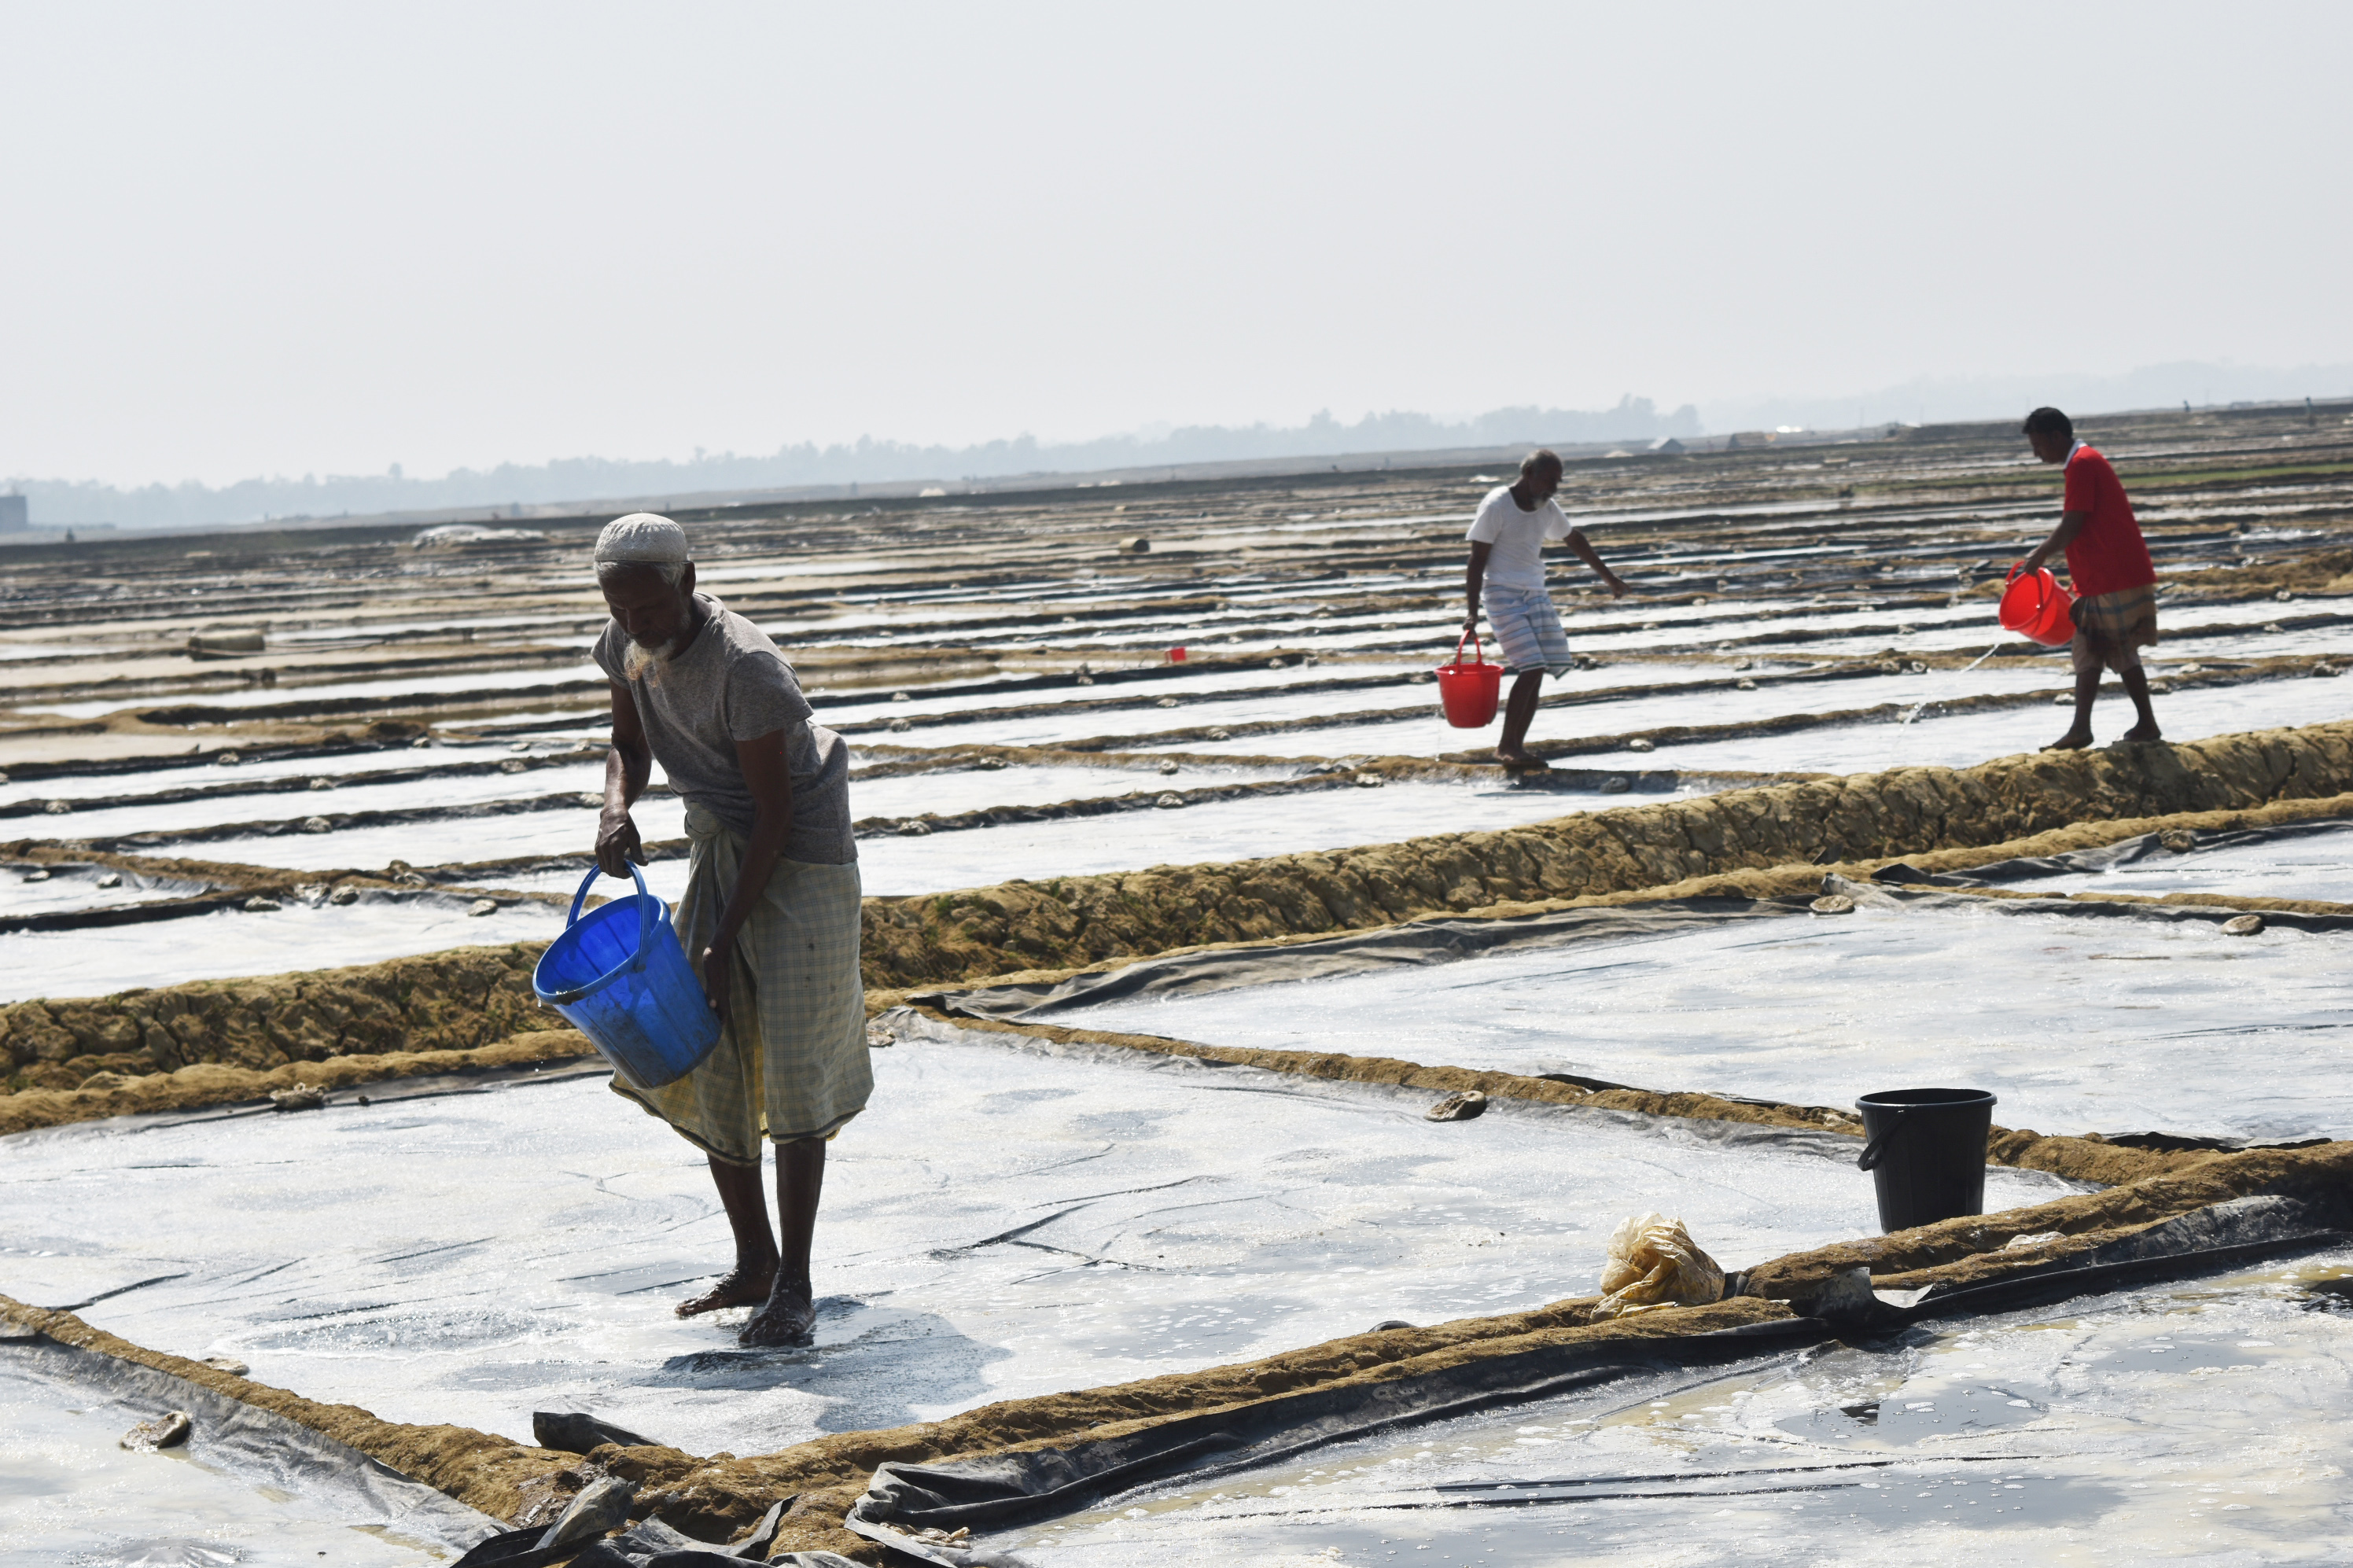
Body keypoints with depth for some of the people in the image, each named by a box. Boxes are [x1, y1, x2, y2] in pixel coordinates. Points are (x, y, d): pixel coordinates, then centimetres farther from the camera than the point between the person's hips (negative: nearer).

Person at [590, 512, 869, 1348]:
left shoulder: (746, 669, -29)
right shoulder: (629, 646, -6)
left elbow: (775, 815, -24)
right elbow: (630, 746, 12)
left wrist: (726, 939, -23)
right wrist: (616, 808, -11)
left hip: (801, 851, -8)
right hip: (717, 846, 8)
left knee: (793, 1062, -11)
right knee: (705, 1060, 5)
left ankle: (796, 1285, -9)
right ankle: (754, 1263, 17)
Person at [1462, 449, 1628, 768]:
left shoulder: (1548, 509, 8)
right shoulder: (1496, 506, -12)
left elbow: (1575, 541, 25)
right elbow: (1477, 559, -12)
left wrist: (1609, 578, 33)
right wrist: (1473, 611, -19)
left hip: (1536, 595, 7)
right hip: (1504, 595, -7)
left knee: (1537, 673, -1)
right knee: (1530, 669, -17)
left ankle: (1517, 744, 5)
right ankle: (1507, 746, -11)